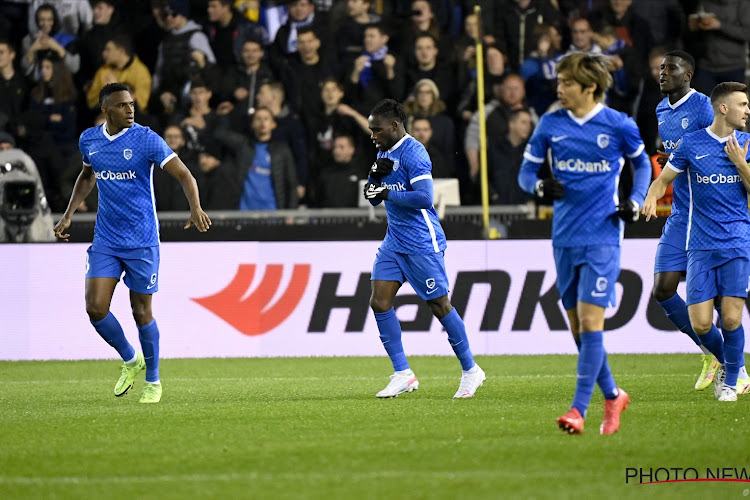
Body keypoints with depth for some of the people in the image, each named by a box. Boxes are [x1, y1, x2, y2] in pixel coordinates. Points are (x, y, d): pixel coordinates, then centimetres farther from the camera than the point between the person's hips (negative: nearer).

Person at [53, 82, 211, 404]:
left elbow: (184, 175, -14)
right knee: (96, 308, -8)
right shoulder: (89, 140, 4)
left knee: (142, 312, 2)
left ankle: (152, 380, 21)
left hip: (141, 241, -4)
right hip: (105, 241, 4)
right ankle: (130, 360, 19)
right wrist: (68, 215, 17)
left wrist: (195, 208, -32)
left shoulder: (146, 139, -11)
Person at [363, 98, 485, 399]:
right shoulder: (384, 153, 13)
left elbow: (423, 197, -25)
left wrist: (388, 193, -19)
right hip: (394, 242, 9)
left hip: (421, 244, -9)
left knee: (439, 305, -1)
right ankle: (403, 374, 2)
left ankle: (470, 371, 13)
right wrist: (375, 175, -3)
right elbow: (374, 198, 17)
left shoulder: (413, 153, -17)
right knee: (379, 302, -3)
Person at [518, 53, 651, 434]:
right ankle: (612, 396, 26)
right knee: (577, 327, 8)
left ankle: (579, 409, -15)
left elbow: (642, 163, 14)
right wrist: (540, 186, -13)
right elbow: (526, 171, 9)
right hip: (565, 237, 4)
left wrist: (635, 202, -2)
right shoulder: (551, 124, 4)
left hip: (602, 236, -4)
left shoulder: (618, 125, -3)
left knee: (590, 321, -14)